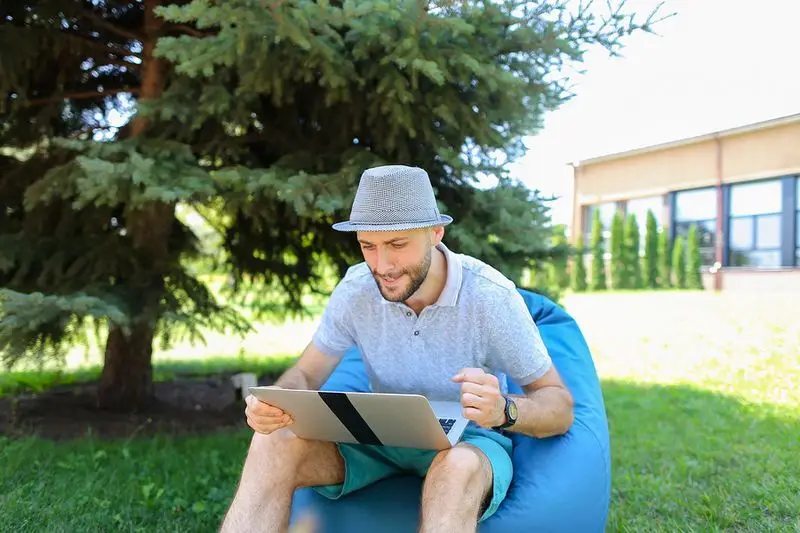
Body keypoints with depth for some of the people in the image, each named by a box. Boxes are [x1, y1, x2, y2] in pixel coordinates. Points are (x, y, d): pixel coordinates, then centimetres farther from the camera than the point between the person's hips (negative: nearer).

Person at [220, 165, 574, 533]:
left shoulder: (490, 295, -20)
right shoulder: (356, 289, -11)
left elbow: (560, 409, -15)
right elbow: (305, 375, -2)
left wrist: (504, 410, -39)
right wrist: (274, 402, -27)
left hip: (467, 438, -3)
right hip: (381, 434, 3)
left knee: (457, 468, -40)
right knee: (275, 442, -24)